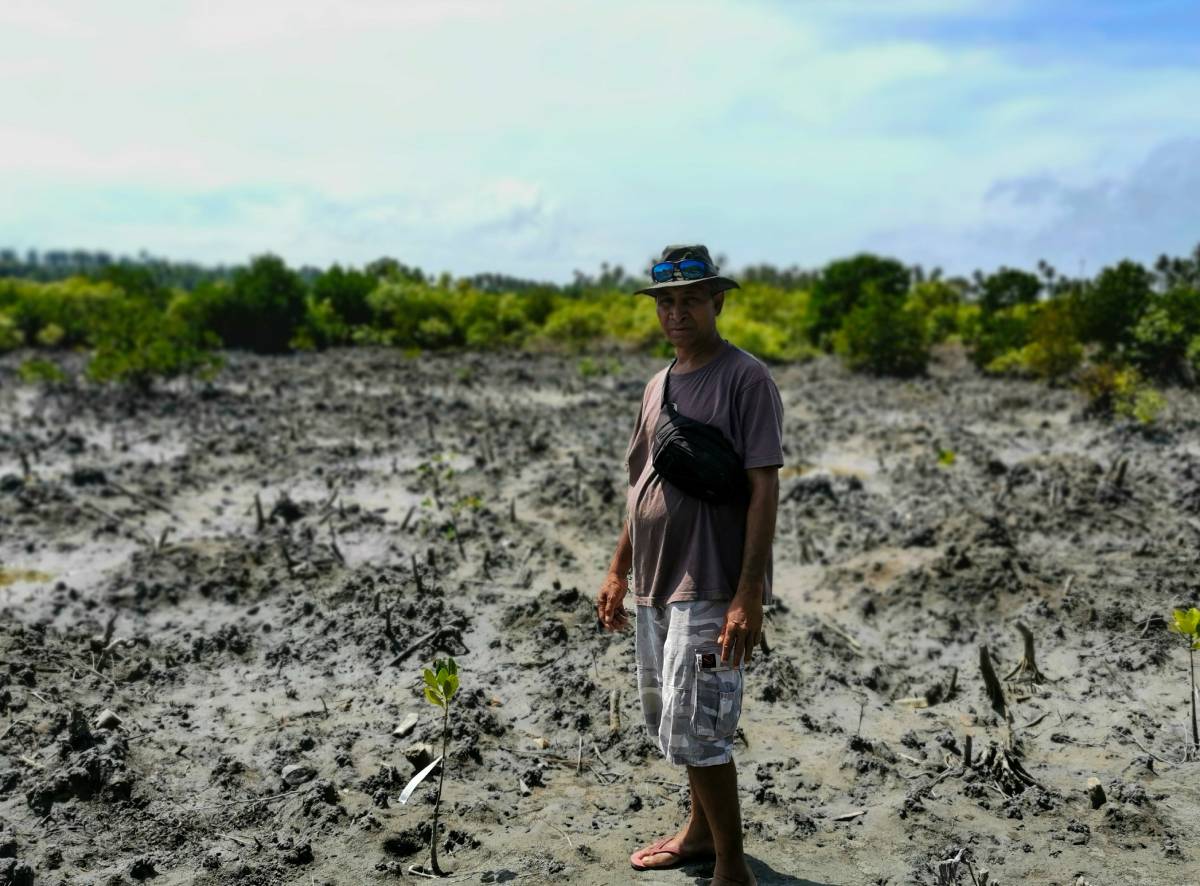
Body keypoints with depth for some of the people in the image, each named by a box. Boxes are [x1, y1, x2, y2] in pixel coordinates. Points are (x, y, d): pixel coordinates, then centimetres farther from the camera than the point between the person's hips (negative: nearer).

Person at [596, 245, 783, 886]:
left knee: (694, 730, -6)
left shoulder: (746, 379, -11)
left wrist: (750, 594, -21)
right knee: (671, 719, 19)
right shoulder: (659, 384, 12)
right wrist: (618, 573, 17)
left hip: (710, 588, -8)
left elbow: (764, 489, -16)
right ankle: (702, 829, 38)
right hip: (656, 585, 8)